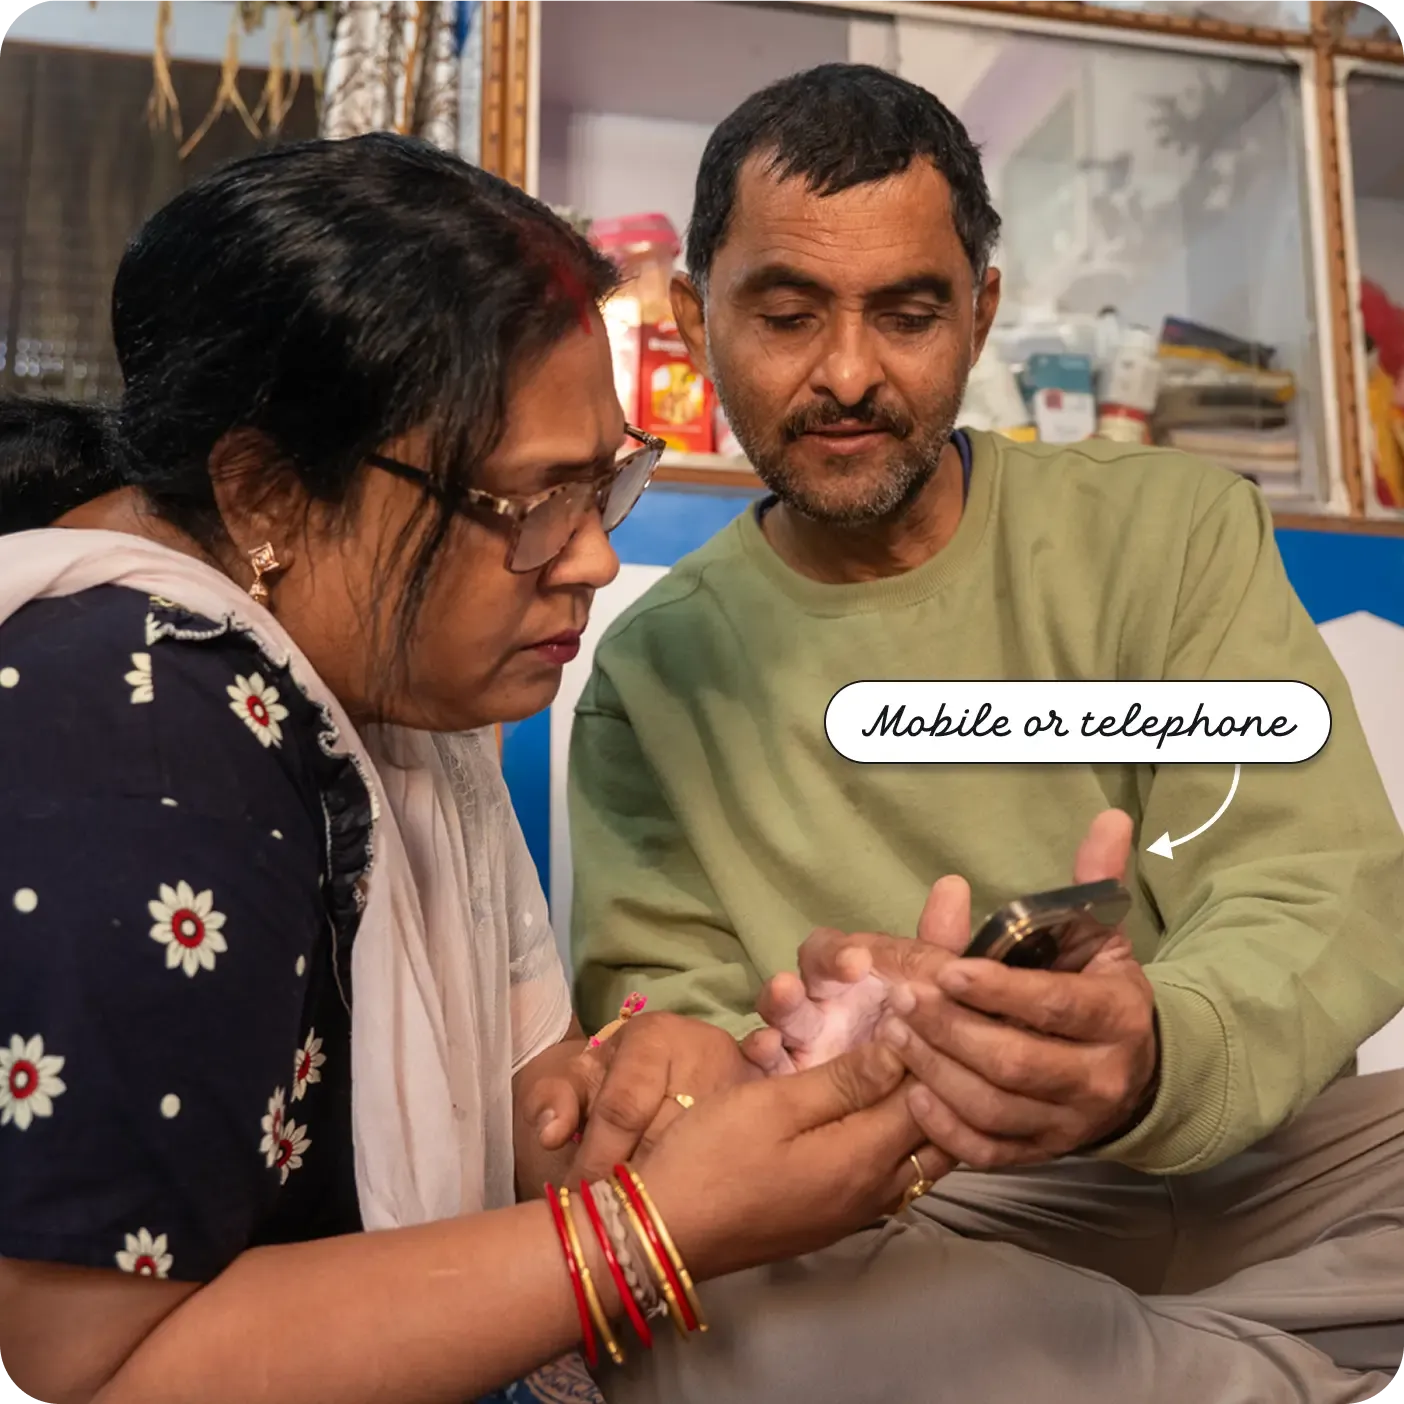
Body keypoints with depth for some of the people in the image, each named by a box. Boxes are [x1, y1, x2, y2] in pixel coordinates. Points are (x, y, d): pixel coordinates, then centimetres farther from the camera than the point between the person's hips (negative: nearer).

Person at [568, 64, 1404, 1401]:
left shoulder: (1170, 529, 1)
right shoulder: (655, 666, 3)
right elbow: (654, 1003, -4)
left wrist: (1155, 1056, -30)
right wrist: (789, 1072, -28)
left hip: (1250, 1157, -1)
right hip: (887, 1227, 2)